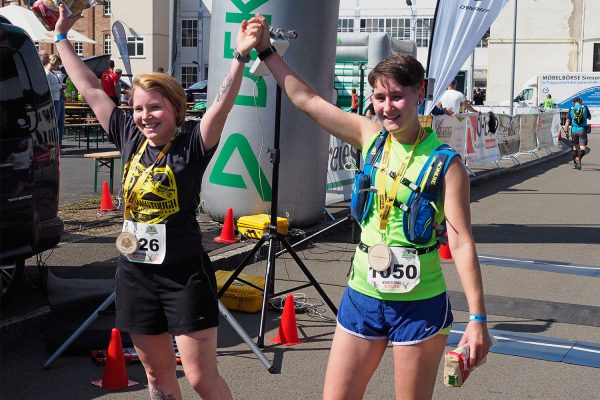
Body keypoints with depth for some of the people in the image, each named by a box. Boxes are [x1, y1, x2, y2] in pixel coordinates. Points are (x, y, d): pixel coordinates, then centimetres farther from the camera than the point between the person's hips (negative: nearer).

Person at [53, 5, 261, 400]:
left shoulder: (192, 143, -10)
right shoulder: (130, 138, 3)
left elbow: (223, 103, -26)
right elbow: (90, 89, 11)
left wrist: (241, 56, -40)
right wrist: (62, 36, 16)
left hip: (185, 275, -5)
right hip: (135, 274, 6)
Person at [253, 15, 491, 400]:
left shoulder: (444, 162, -12)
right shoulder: (369, 135, 0)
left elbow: (462, 243, -14)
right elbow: (307, 99, 7)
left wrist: (478, 319, -17)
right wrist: (267, 51, 9)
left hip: (420, 305, -4)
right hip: (362, 296, 5)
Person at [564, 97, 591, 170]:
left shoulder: (571, 109, 3)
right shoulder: (585, 107, 1)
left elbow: (568, 121, -2)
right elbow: (589, 118, 14)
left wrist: (566, 131, 0)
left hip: (574, 130, 2)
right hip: (583, 130, -2)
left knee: (575, 147, 17)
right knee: (582, 147, -8)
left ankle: (575, 163, 20)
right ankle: (578, 159, -34)